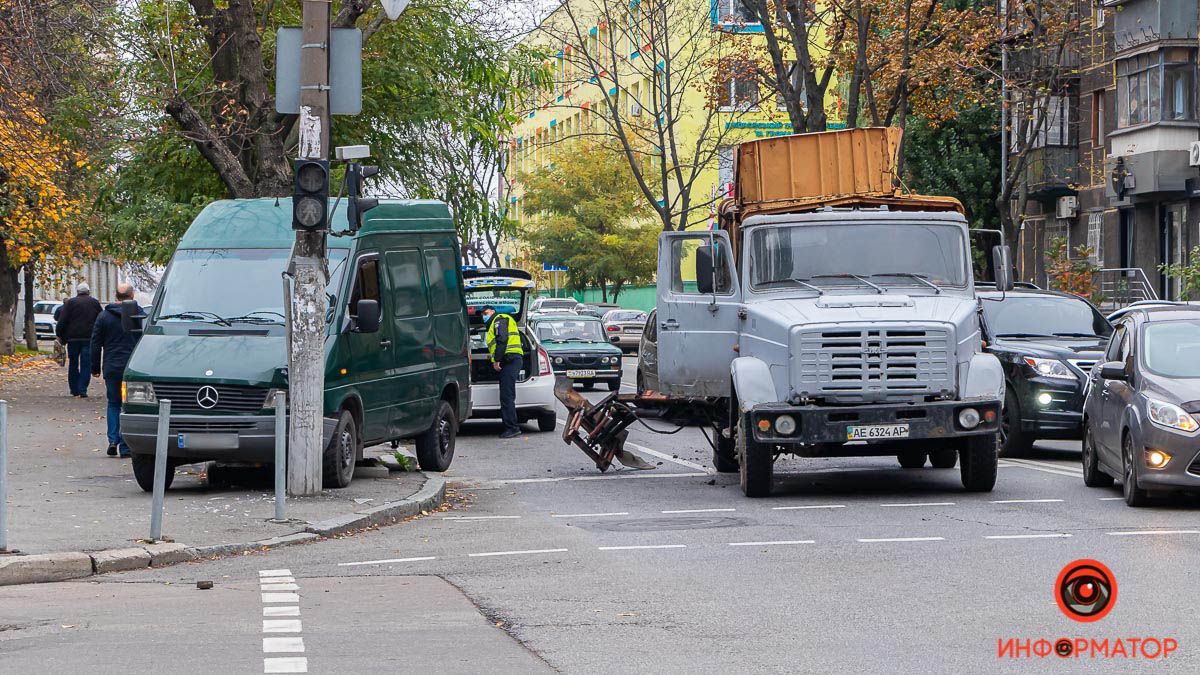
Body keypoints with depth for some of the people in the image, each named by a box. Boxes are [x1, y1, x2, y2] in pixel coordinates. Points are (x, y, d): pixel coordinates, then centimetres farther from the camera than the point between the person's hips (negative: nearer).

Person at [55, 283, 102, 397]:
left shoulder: (70, 303, 0)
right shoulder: (95, 303, 6)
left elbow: (62, 321, -5)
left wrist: (59, 334, 4)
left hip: (73, 338, 0)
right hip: (89, 339, 0)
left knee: (73, 364, 12)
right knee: (86, 365, -1)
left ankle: (74, 390, 15)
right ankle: (82, 390, -11)